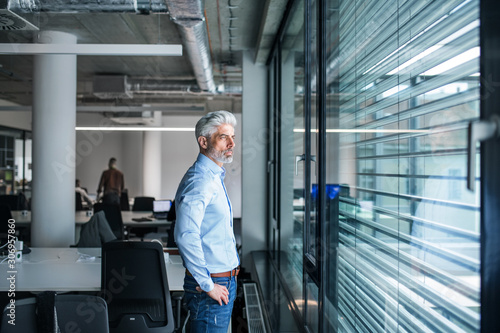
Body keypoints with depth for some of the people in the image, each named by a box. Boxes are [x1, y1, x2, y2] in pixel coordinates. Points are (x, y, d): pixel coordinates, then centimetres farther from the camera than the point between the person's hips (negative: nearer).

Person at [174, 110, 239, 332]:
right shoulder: (199, 180, -18)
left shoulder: (214, 178, 14)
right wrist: (207, 285, -23)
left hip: (224, 282, 10)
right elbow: (186, 236, -29)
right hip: (213, 284, -10)